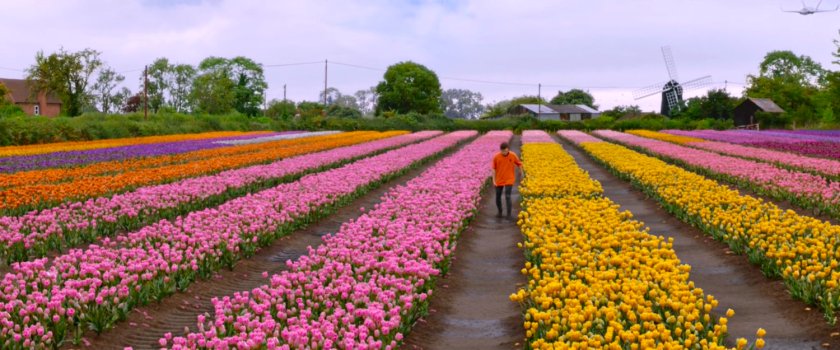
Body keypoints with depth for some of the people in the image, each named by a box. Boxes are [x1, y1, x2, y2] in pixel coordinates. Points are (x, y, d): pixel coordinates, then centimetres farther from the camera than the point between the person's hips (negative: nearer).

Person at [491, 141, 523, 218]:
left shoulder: (513, 156, -11)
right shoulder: (496, 157, -11)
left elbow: (519, 164, 6)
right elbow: (494, 169, -3)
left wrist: (522, 174, 16)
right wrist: (494, 180, -5)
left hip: (509, 180, -2)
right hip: (499, 180, 2)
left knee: (507, 197, -13)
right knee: (498, 197, 10)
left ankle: (509, 214, -5)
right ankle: (500, 212, 32)